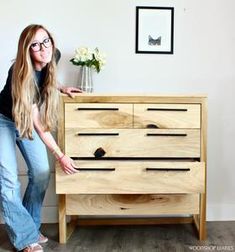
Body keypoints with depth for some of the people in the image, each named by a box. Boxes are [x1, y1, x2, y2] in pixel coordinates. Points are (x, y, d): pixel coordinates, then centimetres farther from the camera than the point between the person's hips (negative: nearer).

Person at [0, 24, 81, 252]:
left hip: (27, 119, 6)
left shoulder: (53, 57, -16)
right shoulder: (19, 73, -33)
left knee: (41, 173, 1)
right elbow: (37, 123, -29)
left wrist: (60, 88, -2)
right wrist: (60, 156, -26)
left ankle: (30, 227, 19)